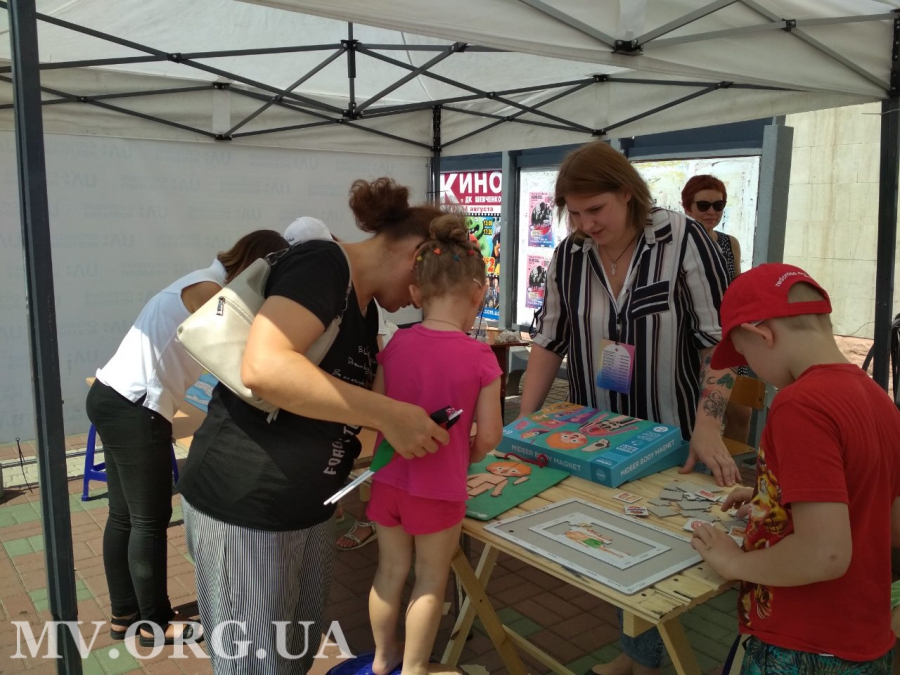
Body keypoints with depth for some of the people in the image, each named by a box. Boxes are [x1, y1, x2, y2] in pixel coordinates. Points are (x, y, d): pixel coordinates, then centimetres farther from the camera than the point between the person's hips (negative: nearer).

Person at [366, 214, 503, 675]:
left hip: (388, 478, 4)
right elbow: (489, 436, -11)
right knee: (431, 580, 16)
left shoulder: (396, 344, -6)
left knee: (391, 570, 22)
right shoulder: (479, 357, -16)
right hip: (440, 486, -4)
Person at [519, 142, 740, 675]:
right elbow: (550, 342, 5)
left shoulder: (684, 240, -14)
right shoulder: (568, 256, -2)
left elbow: (721, 338, -13)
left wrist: (707, 428, -20)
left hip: (669, 441, -3)